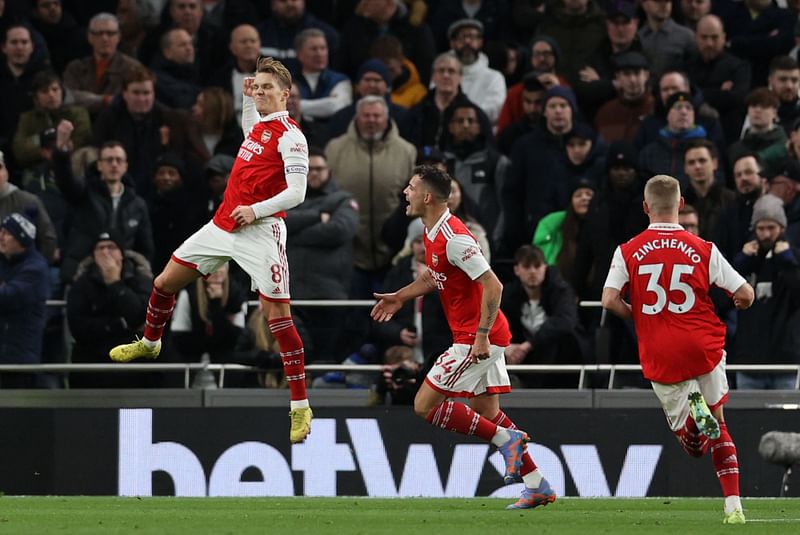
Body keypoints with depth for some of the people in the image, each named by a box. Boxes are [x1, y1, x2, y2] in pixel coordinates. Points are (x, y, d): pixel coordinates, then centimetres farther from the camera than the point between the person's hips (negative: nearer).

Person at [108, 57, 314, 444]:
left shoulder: (289, 136, -13)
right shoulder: (259, 125, 11)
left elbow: (296, 192, -20)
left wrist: (256, 210, -29)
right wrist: (247, 98, 24)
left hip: (260, 233, -8)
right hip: (222, 224, 8)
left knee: (278, 315, -11)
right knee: (165, 282, 15)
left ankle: (300, 407, -8)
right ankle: (150, 343, 44)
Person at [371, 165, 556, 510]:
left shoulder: (453, 238, -21)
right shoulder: (431, 233, 10)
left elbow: (492, 286, -24)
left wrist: (481, 336, -26)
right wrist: (401, 297, 22)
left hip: (476, 339, -10)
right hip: (478, 336, 10)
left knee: (425, 405, -7)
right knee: (488, 413, 12)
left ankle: (505, 438, -4)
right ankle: (537, 486, 13)